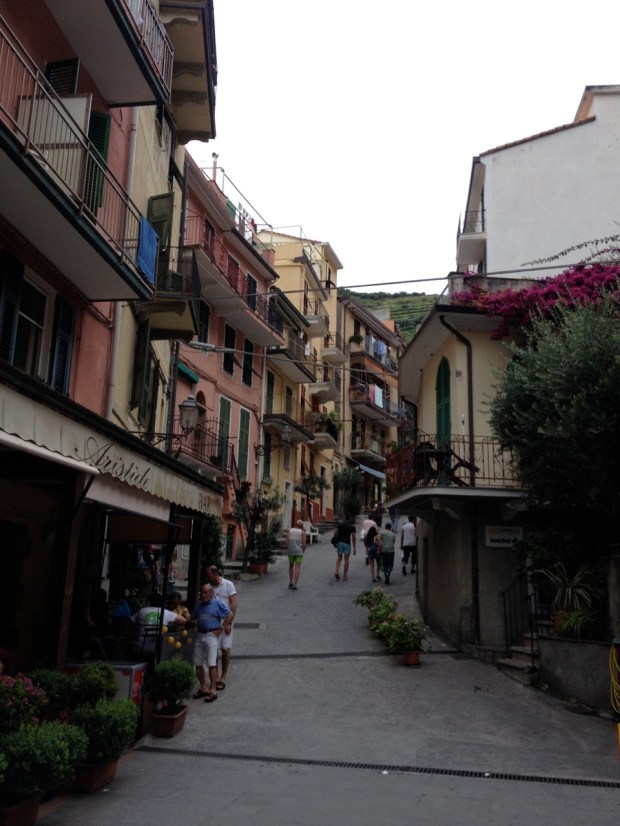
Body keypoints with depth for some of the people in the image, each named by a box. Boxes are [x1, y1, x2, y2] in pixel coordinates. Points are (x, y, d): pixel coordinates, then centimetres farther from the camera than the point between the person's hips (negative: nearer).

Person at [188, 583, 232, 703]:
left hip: (211, 636, -6)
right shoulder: (198, 605, 12)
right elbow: (192, 619, 20)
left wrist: (221, 628, -5)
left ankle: (213, 690, 0)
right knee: (198, 664, 8)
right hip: (200, 636, 6)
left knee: (211, 664, -7)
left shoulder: (217, 603, -5)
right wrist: (192, 621, 0)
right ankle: (203, 688, 22)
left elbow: (229, 615, -3)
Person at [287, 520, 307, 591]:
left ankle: (290, 583, 21)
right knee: (297, 568, -1)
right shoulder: (303, 532, -3)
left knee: (291, 566, 21)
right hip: (299, 552, -3)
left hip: (291, 551, 3)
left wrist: (289, 549, 5)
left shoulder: (290, 530, 3)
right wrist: (303, 552, 7)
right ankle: (294, 585, -9)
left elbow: (287, 541, -6)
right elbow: (304, 544, -8)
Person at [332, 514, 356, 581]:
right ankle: (345, 576, 9)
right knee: (346, 560, 7)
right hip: (347, 544, -2)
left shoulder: (340, 524, 5)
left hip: (339, 542, 3)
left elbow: (335, 533, -1)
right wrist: (354, 548, -2)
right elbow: (353, 537, -6)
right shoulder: (352, 526, -2)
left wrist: (335, 541, 11)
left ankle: (337, 571, -3)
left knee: (339, 558, 17)